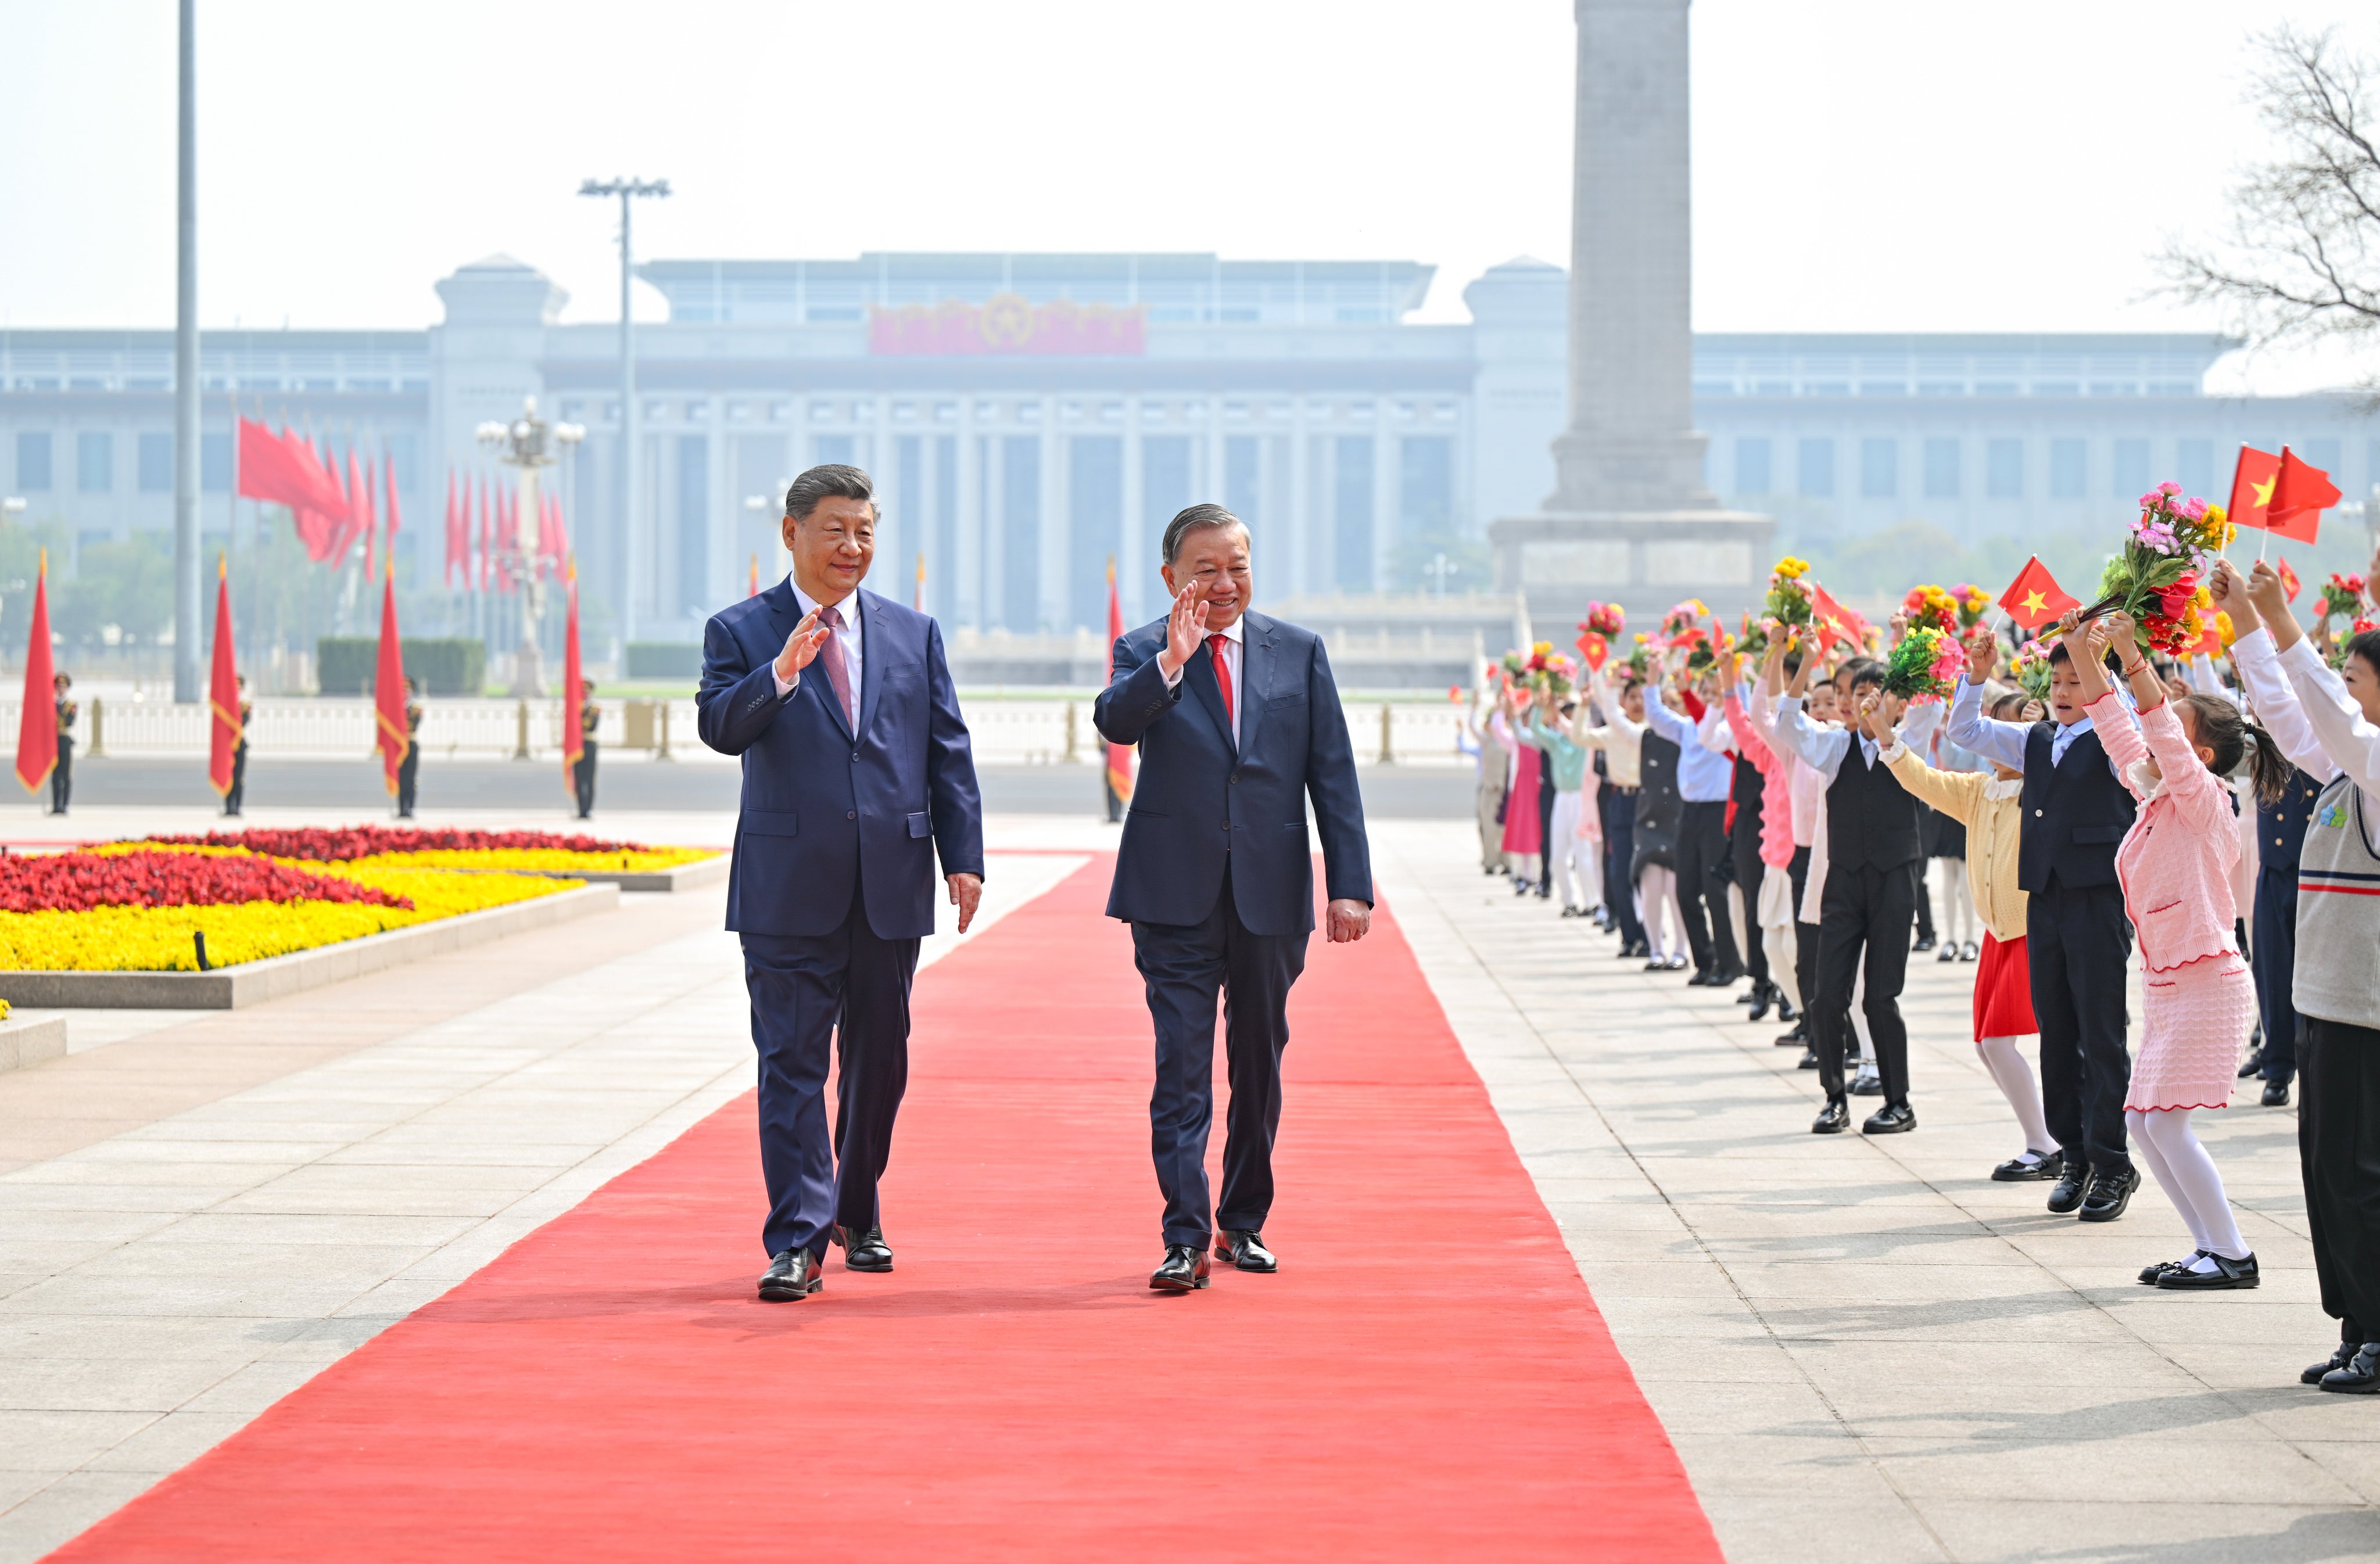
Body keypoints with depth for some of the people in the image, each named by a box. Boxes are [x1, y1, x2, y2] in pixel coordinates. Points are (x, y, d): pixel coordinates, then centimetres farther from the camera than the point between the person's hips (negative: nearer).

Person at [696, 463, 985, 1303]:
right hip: (790, 888, -3)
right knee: (792, 1062, -6)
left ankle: (858, 1215, 31)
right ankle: (798, 1241, -6)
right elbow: (720, 728, -14)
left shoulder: (914, 634, 10)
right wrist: (782, 673, -30)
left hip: (892, 886, 3)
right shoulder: (741, 632, 1)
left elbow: (949, 753, 10)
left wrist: (963, 856, 2)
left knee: (879, 1062, 13)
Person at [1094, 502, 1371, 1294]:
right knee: (1181, 1066, -7)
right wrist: (1171, 661, -35)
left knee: (1259, 1063, 12)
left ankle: (1244, 1222, 26)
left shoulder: (1299, 652, 6)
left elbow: (1333, 774, 4)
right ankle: (1186, 1237, -8)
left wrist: (1350, 885, -2)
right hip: (1176, 895, -2)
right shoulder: (1145, 653, 1)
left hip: (1272, 894, 2)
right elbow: (1115, 721, -20)